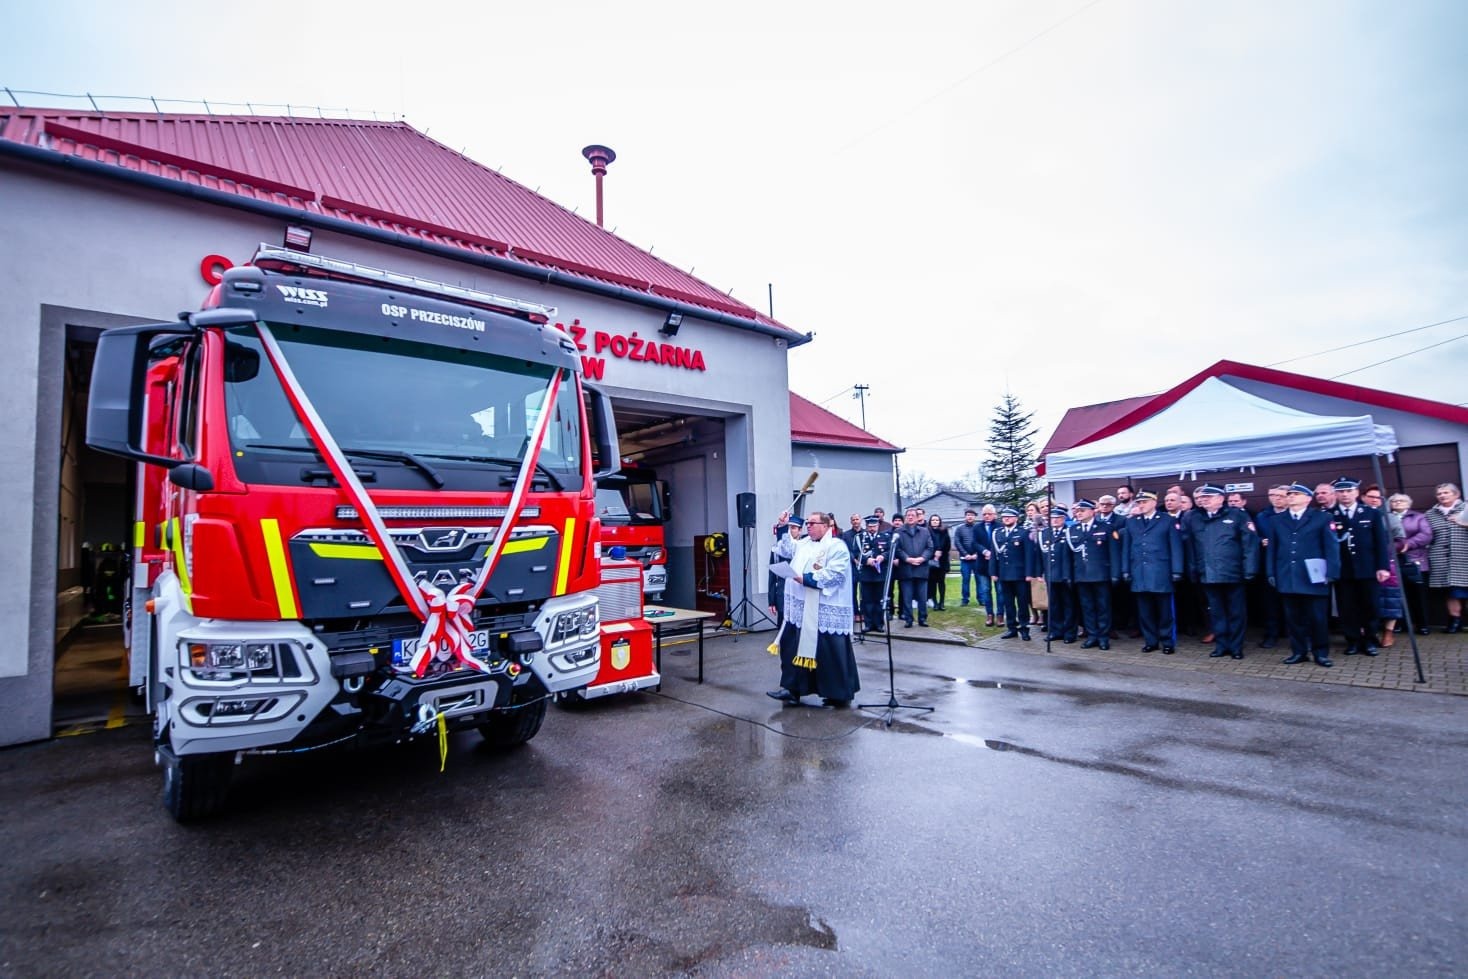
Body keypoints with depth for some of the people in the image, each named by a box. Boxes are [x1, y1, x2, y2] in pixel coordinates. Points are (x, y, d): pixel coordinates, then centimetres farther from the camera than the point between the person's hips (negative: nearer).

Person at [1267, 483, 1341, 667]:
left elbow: (1332, 546, -2)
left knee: (1317, 617, 3)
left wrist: (1331, 573, -10)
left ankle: (1321, 653, 15)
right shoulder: (1278, 521, 13)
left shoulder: (1322, 517, 3)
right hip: (1287, 578, 3)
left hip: (1312, 577, -3)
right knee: (1293, 617, 7)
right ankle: (1299, 652, 16)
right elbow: (1272, 549, 12)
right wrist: (1271, 573, 5)